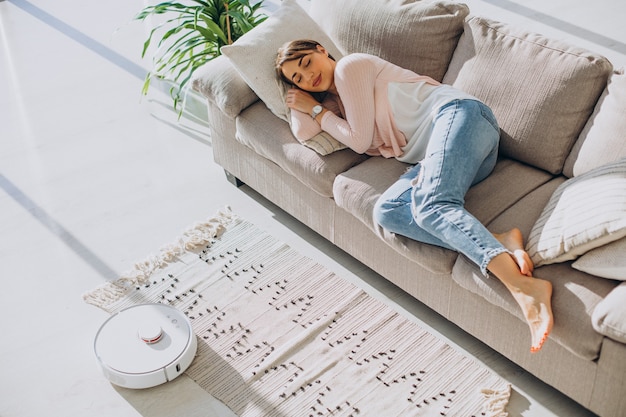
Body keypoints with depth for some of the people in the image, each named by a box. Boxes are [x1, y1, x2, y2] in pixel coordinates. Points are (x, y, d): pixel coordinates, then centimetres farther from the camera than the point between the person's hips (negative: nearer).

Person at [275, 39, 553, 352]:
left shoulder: (350, 66, 6)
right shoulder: (335, 101, 30)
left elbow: (360, 140, 2)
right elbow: (303, 133, 14)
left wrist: (317, 109, 14)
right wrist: (303, 101, 21)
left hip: (455, 112, -7)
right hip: (429, 156, 8)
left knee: (430, 202, -35)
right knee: (386, 212, -20)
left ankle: (524, 287, -53)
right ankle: (501, 242, -36)